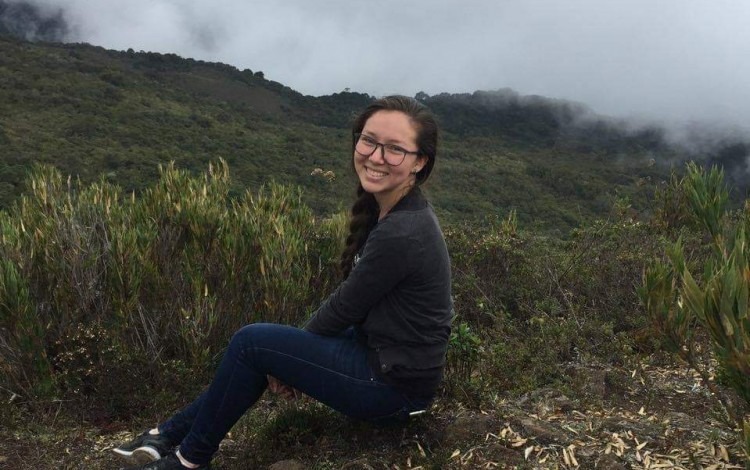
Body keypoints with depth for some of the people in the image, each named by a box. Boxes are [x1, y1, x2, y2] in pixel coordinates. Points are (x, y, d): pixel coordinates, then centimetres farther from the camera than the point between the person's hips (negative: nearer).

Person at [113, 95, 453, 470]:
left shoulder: (401, 234, -28)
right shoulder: (390, 210, 2)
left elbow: (342, 309, -17)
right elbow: (351, 299, 7)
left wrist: (287, 354, 0)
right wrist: (289, 358, 2)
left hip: (395, 385, -9)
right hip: (384, 355, 9)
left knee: (251, 343, -8)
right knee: (264, 346, 12)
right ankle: (171, 434, 23)